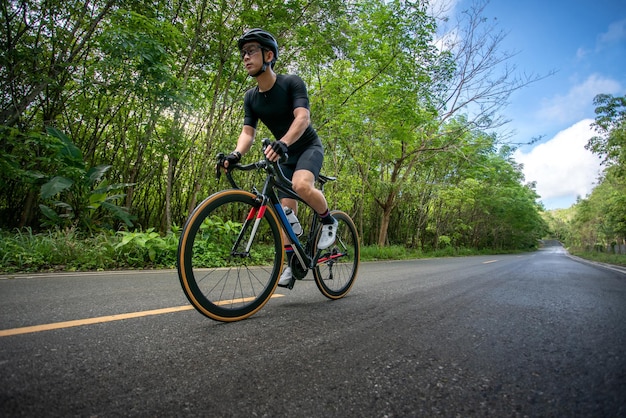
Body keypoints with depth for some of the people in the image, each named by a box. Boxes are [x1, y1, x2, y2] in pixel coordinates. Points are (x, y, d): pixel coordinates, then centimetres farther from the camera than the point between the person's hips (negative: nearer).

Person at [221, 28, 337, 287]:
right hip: (286, 156, 5)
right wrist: (236, 154, -29)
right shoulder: (251, 97, 0)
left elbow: (302, 117, -30)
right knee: (286, 207, -2)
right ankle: (292, 262, 8)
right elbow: (248, 131, -7)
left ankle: (328, 220, -7)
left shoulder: (291, 82, -16)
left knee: (301, 185, -35)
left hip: (309, 147, -5)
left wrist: (282, 142, -48)